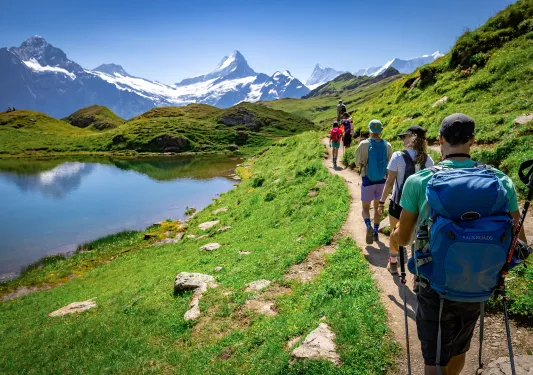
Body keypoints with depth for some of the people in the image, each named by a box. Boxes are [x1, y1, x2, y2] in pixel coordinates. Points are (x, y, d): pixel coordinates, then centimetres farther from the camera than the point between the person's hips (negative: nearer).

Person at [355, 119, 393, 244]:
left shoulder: (363, 144, -13)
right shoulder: (387, 145, -5)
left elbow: (358, 163, -6)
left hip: (368, 180, -3)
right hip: (382, 180, 3)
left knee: (365, 207, 7)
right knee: (378, 207, 17)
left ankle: (369, 226, -19)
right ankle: (375, 232, 22)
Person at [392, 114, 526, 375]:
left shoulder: (418, 181, -16)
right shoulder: (501, 181, -9)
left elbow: (402, 239, -7)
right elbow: (519, 242, 0)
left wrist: (396, 231, 16)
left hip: (437, 288, -3)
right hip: (478, 288, 4)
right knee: (458, 350, 28)